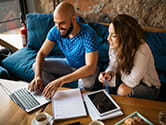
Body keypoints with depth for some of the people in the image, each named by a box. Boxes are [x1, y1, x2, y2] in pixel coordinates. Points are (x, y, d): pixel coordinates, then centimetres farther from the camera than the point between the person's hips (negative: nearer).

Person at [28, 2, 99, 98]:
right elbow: (41, 53, -13)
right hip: (68, 64, 5)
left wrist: (61, 80, -49)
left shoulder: (88, 34, -33)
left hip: (86, 68, -5)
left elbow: (91, 67, -41)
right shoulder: (55, 31, -17)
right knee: (36, 66, -8)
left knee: (86, 82, -38)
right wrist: (37, 76, -34)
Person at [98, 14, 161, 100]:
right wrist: (109, 73, -25)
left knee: (122, 90, -30)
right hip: (129, 78, 6)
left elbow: (132, 81, -27)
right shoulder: (115, 45, -16)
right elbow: (113, 65, -4)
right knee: (105, 80, -16)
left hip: (149, 87, -5)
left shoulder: (141, 52, -35)